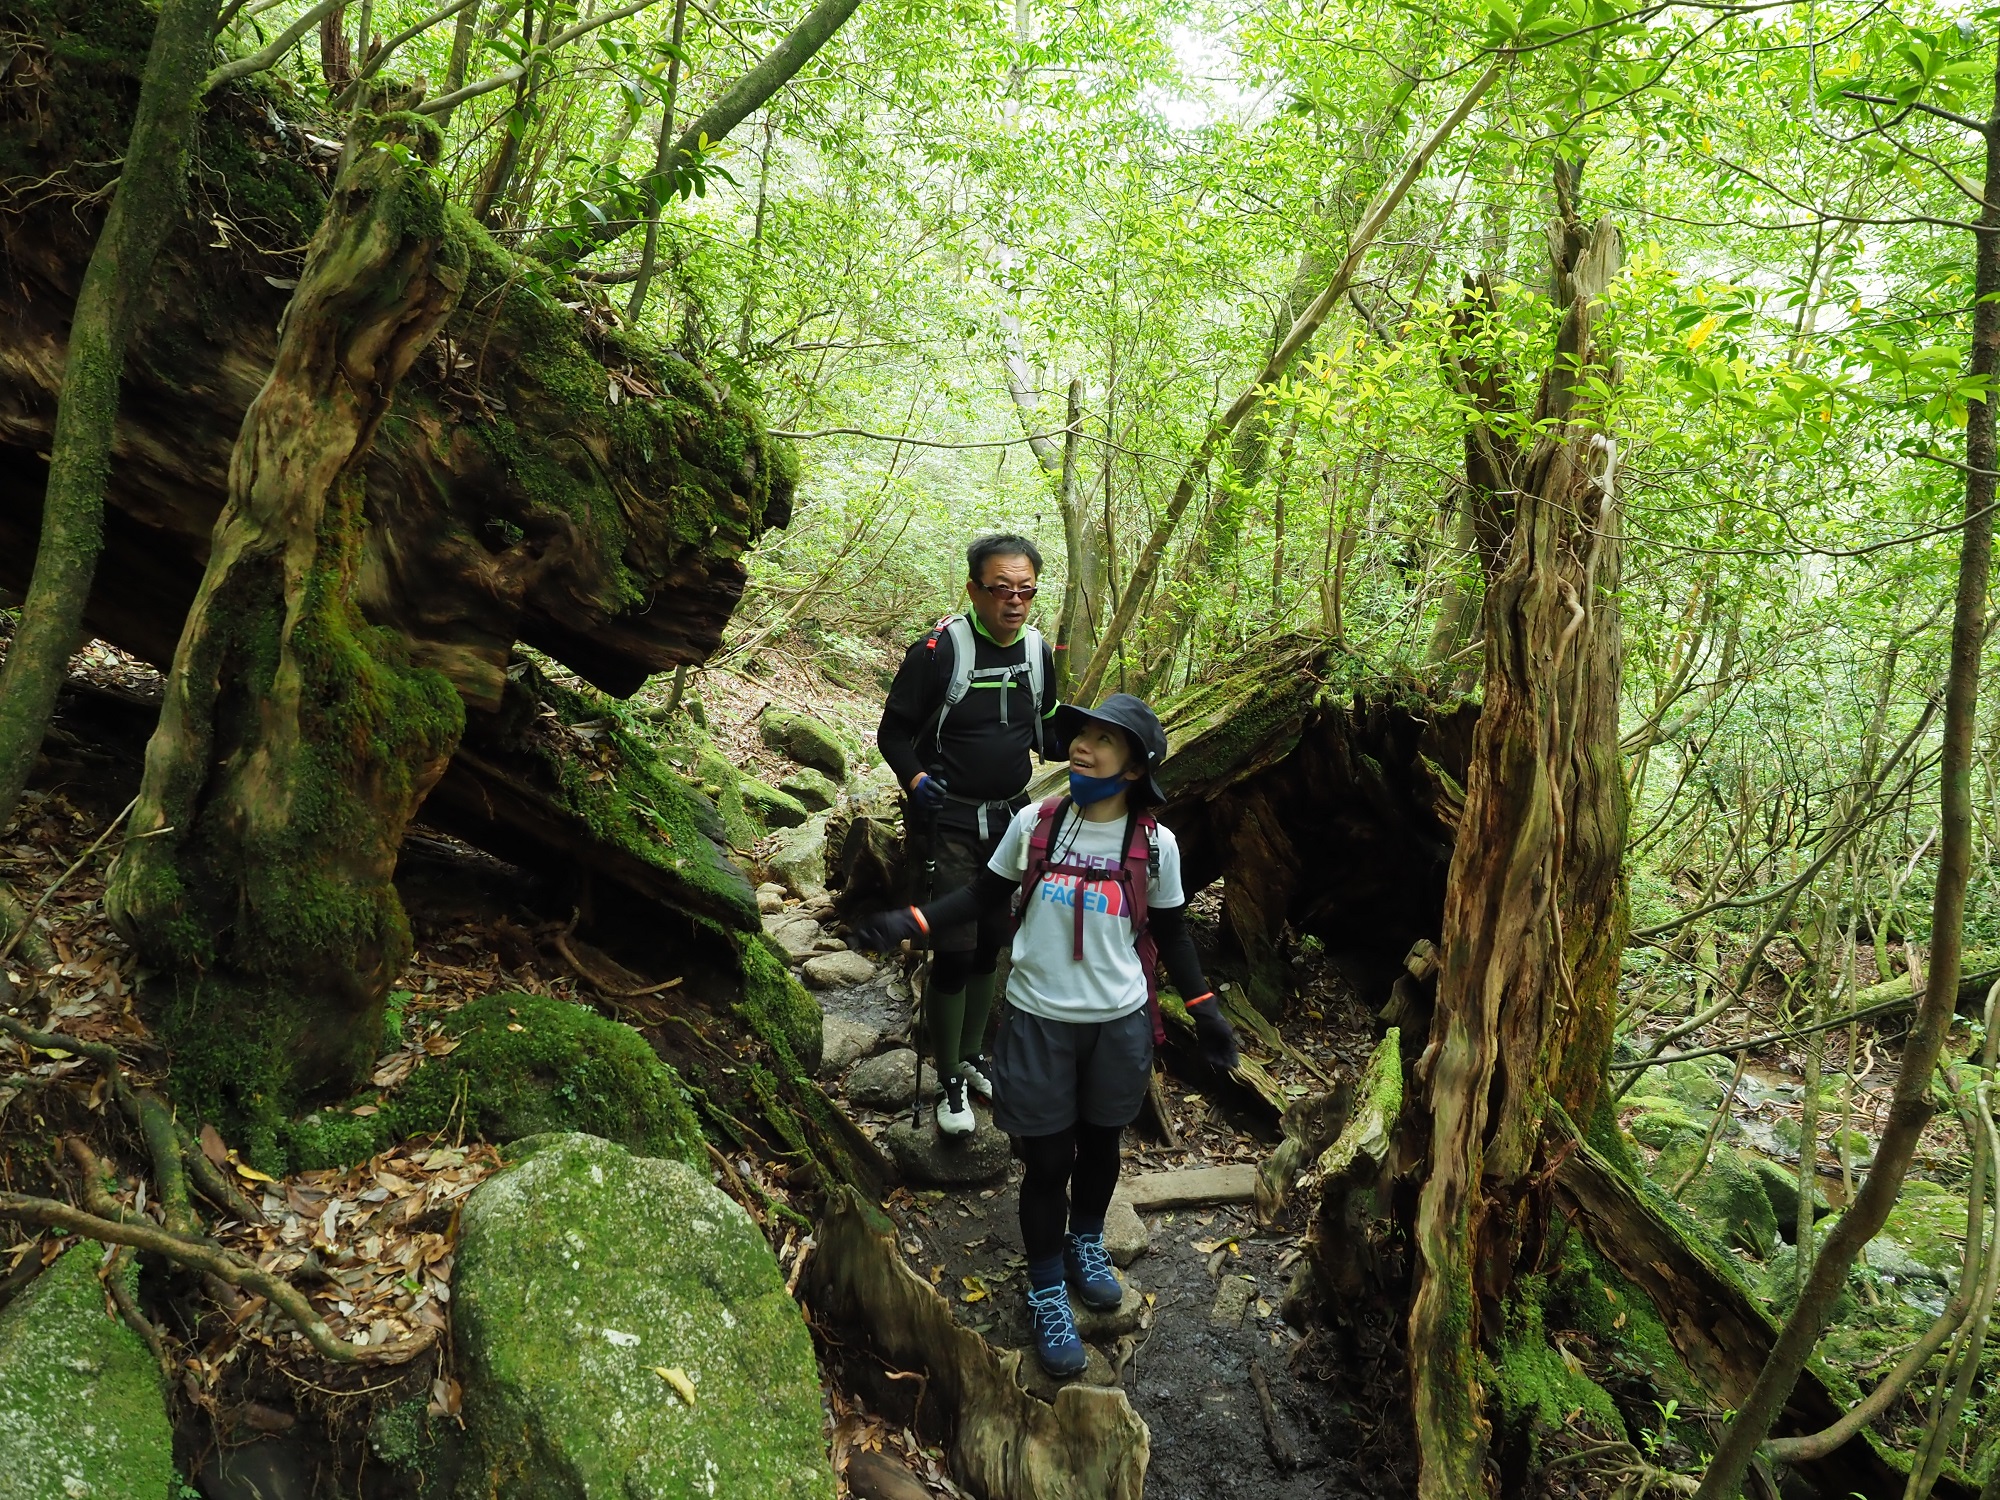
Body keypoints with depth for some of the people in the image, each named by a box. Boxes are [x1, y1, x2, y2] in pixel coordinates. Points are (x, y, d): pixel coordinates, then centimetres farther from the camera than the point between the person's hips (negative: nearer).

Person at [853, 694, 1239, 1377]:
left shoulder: (1155, 845, -8)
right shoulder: (1033, 824, -8)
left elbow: (1170, 934, 5)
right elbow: (985, 895, 3)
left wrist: (1204, 1009, 5)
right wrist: (908, 923, -7)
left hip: (1119, 1023, 1)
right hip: (1038, 1021, -1)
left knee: (1100, 1142, 21)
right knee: (1046, 1160, 7)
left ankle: (1085, 1242, 50)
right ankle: (1047, 1293, 28)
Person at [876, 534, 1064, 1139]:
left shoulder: (1038, 652, 1)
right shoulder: (938, 651, -17)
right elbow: (893, 731, -9)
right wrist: (914, 778, -27)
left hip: (1009, 819, 6)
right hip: (946, 822, -6)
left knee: (991, 945, 16)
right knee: (953, 952, -4)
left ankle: (973, 1055, 35)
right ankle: (949, 1082, 13)